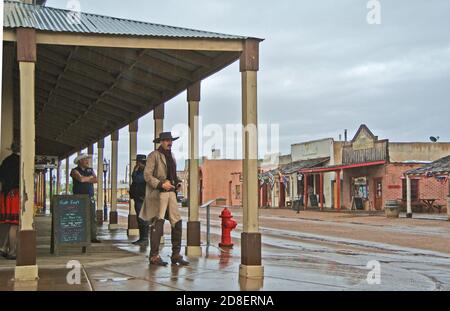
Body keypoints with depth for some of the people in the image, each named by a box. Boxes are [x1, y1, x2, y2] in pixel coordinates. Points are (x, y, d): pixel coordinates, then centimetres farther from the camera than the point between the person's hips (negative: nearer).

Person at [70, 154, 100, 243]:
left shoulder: (90, 170, 17)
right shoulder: (75, 171, 1)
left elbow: (96, 180, 2)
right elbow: (81, 179, -17)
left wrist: (85, 179, -8)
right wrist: (90, 177, -1)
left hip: (90, 198, 4)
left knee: (93, 218, -2)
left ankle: (93, 237, 0)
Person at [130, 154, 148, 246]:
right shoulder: (140, 171, 18)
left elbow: (137, 180, -23)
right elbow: (135, 181, 27)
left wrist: (135, 171, -12)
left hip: (143, 199, -10)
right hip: (138, 198, 10)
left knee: (143, 219, -10)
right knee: (140, 220, 12)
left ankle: (145, 239, -9)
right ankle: (141, 238, 17)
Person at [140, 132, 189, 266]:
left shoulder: (171, 156, 20)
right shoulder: (154, 156, -4)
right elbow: (147, 175, -10)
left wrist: (178, 183, 9)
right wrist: (161, 184, -19)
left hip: (171, 193, 7)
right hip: (158, 194, -7)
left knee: (177, 222, 3)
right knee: (157, 224, -5)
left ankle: (176, 255, 11)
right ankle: (154, 256, 2)